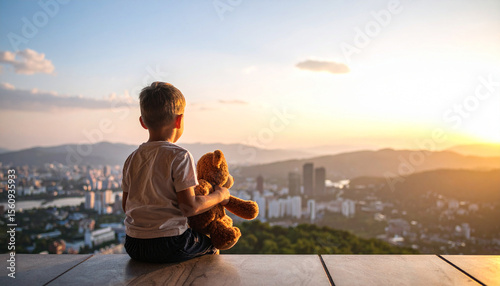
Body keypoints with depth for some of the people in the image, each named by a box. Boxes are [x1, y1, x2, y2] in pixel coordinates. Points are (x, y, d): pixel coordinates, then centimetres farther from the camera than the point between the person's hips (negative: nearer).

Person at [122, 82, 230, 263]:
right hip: (168, 244, -6)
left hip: (133, 246, 6)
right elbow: (189, 207, -19)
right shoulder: (180, 156, -16)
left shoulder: (132, 159, 3)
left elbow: (126, 205, 10)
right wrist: (219, 195, -3)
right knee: (211, 248, 21)